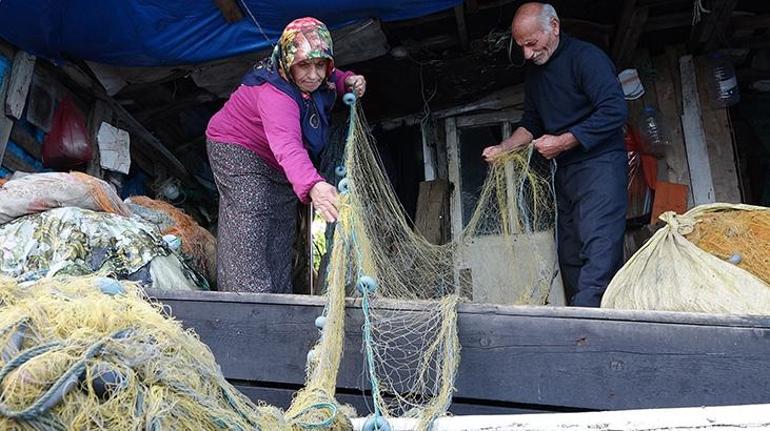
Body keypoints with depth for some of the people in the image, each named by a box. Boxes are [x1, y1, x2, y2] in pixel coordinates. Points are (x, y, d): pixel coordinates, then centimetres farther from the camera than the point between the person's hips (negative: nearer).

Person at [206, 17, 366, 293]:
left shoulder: (318, 79, -15)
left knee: (282, 224, 9)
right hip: (238, 150, -8)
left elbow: (331, 79, 13)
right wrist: (312, 186, -76)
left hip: (279, 166, 8)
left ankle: (279, 298, 18)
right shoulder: (274, 94, -41)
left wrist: (348, 81, -12)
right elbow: (288, 146, -58)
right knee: (250, 219, -24)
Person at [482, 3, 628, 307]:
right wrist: (503, 148, 5)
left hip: (600, 164, -8)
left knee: (598, 249, -19)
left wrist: (561, 142, -17)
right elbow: (531, 124, 23)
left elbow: (615, 111, -19)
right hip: (565, 171, 8)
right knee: (570, 256, 6)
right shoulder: (535, 72, 16)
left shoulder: (585, 57, -10)